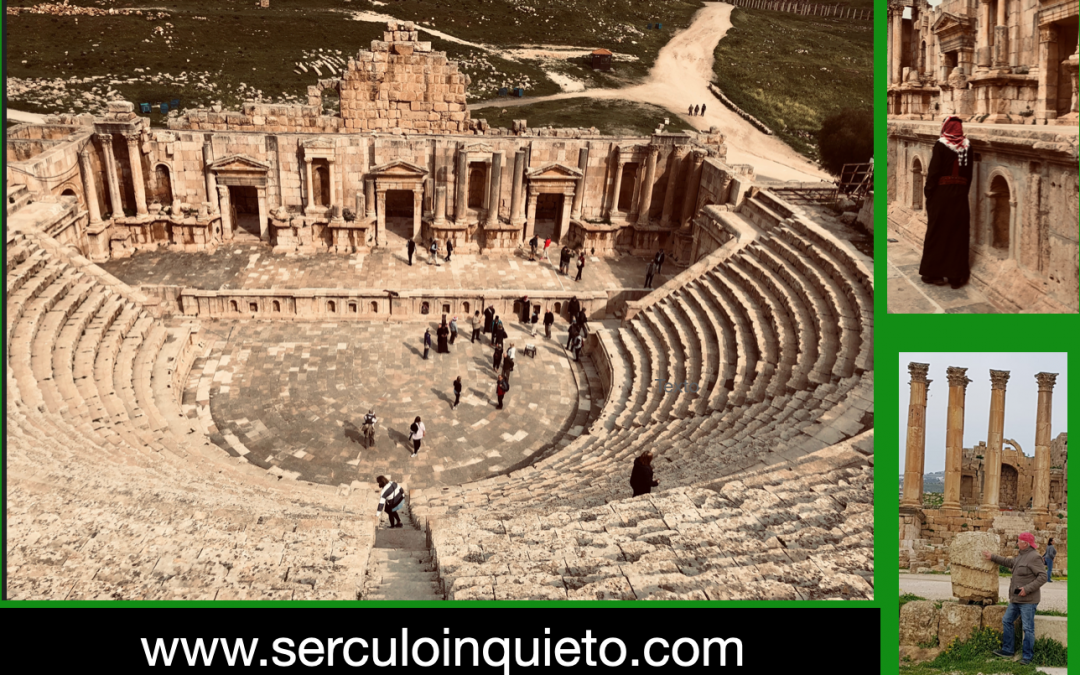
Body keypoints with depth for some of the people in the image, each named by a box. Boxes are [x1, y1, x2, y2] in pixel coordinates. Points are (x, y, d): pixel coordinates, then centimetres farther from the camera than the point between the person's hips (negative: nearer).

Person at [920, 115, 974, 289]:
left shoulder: (941, 145, -10)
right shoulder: (967, 146, 2)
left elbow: (934, 171, -13)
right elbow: (969, 173, 4)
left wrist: (928, 190, -3)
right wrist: (963, 191, 11)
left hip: (941, 193, -4)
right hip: (960, 195, 4)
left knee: (937, 233, 5)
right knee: (958, 234, 7)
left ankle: (932, 273, 10)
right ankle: (957, 275, 9)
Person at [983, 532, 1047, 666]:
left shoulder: (1034, 557, -16)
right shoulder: (1020, 556, 14)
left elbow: (1043, 577, -20)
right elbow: (1008, 562, 30)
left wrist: (1027, 589, -23)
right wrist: (992, 557, 29)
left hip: (1028, 600, -10)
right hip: (1016, 599, 10)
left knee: (1028, 628, -4)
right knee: (1007, 621, 14)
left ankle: (1027, 656, 3)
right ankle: (1007, 650, 23)